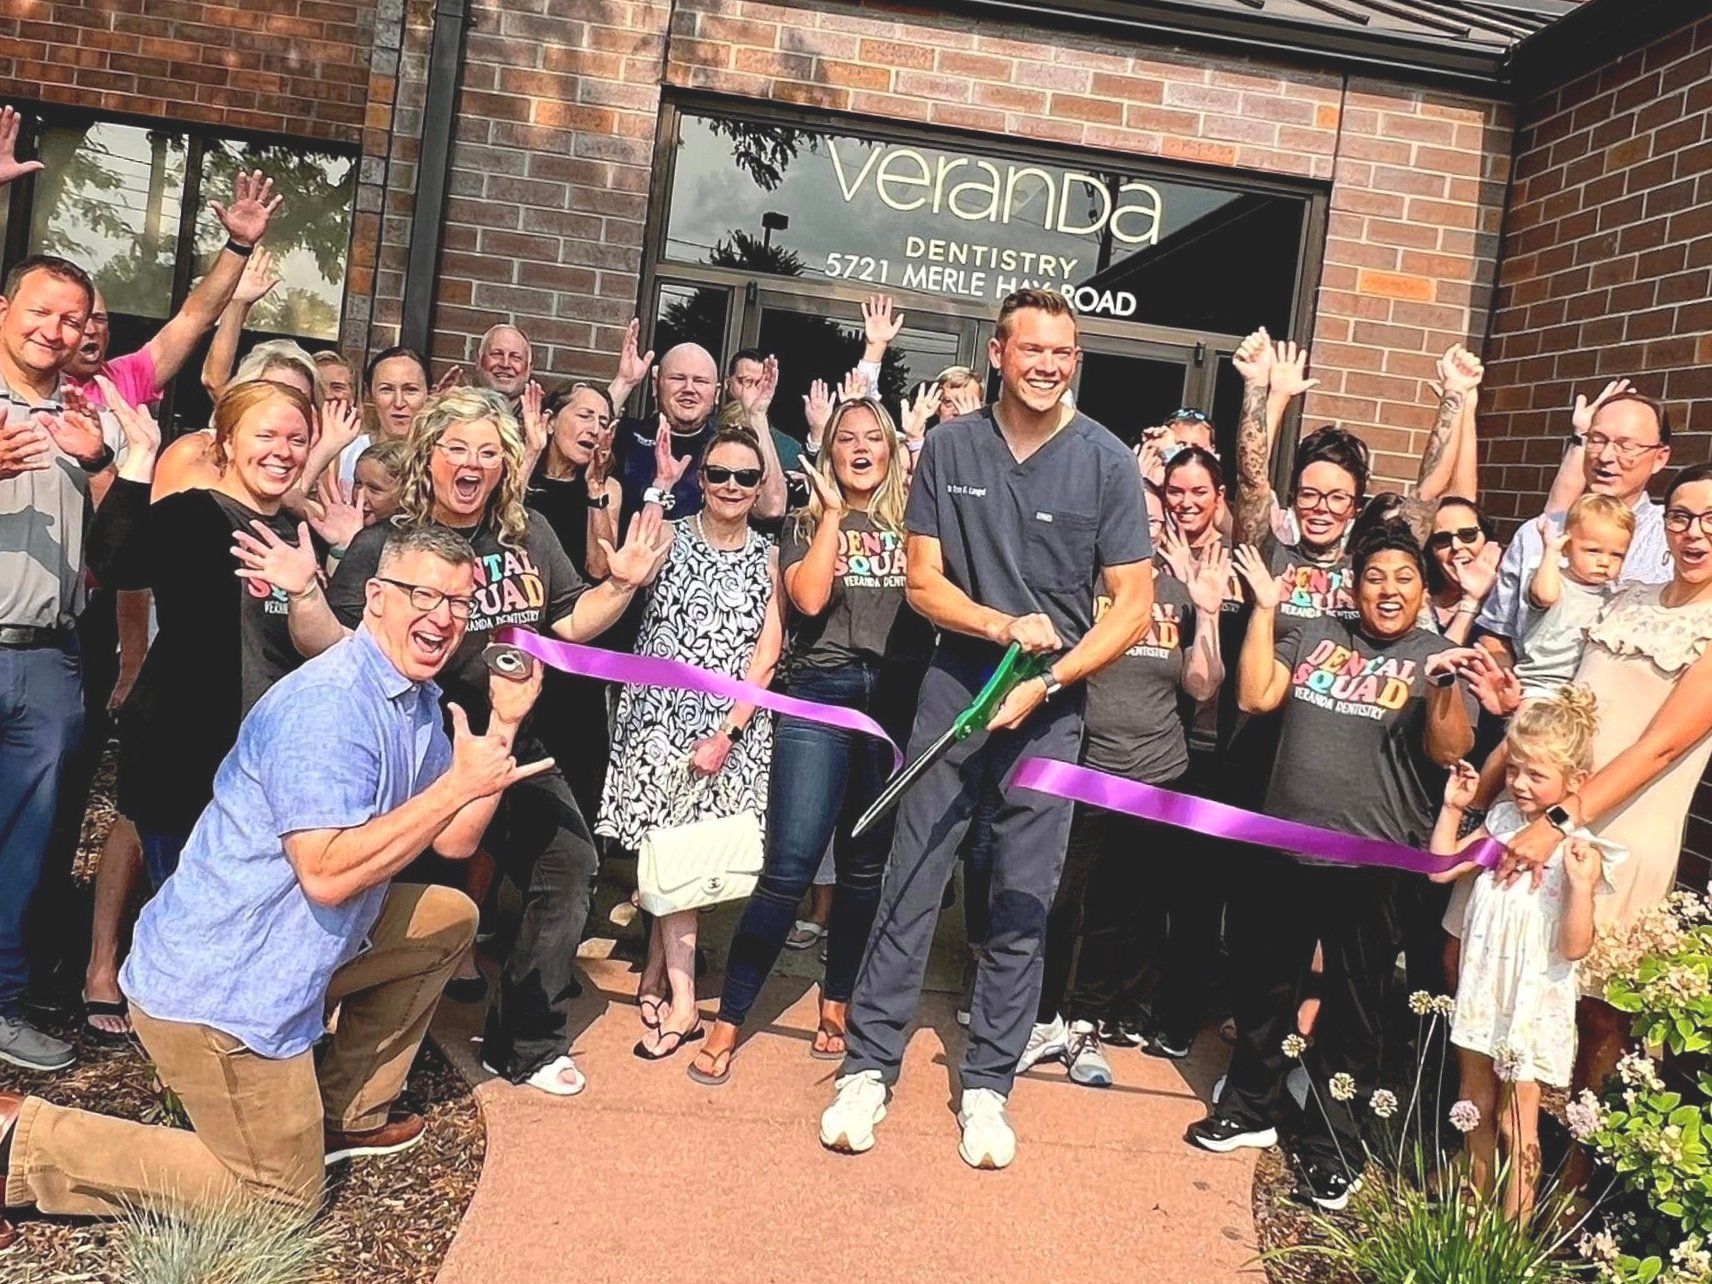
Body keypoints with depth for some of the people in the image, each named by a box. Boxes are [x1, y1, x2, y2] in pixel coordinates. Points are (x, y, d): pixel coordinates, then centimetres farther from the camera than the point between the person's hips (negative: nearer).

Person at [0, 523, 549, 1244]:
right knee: (282, 1201, 4)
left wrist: (503, 726, -3)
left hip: (289, 955, 9)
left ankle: (345, 1114, 24)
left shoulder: (420, 699, 7)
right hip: (216, 989, -9)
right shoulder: (327, 703, -24)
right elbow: (328, 873, -32)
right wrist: (460, 782, -27)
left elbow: (452, 841, 6)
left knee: (451, 918, 17)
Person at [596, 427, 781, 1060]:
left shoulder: (767, 554, 5)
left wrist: (728, 731, -9)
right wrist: (658, 489, -28)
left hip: (735, 721, 1)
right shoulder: (670, 537, 0)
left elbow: (768, 648, 0)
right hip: (663, 712, -1)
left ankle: (658, 969, 20)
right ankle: (682, 1002, 6)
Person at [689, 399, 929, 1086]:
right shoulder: (808, 524, 10)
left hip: (897, 701, 2)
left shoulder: (913, 523, 14)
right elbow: (808, 599, -7)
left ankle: (837, 1002, 25)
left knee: (866, 867, 9)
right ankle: (728, 1019, 0)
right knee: (789, 866, -9)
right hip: (821, 695, -2)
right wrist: (833, 513, -4)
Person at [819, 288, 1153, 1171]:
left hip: (1050, 705, -1)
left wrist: (1048, 679, -14)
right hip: (954, 687, 1)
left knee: (1023, 902, 4)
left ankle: (987, 1087, 17)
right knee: (910, 883, 1)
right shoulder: (949, 448, 2)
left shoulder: (1107, 462, -2)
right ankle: (869, 1069, 12)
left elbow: (1132, 609, -3)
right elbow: (923, 581, 1)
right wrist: (1004, 625, -16)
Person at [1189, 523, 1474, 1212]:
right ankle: (1251, 1109, 35)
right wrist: (1264, 609, -1)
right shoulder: (1313, 635, 9)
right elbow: (1256, 696, 0)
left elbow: (1449, 752, -9)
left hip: (1371, 864, -3)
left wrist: (1442, 688, -25)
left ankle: (1330, 1144, 22)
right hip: (1283, 850, 4)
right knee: (1260, 986, 16)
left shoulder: (1436, 657, 1)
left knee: (1352, 1008, 7)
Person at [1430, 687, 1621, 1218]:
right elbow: (1442, 869, 4)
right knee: (1476, 1106, 19)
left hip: (1533, 1001, -6)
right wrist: (1453, 807, 0)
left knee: (1516, 1122, 4)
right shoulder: (1501, 821, -1)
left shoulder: (1580, 849, -17)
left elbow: (1574, 947, -20)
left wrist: (1581, 884, -35)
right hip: (1482, 989, 6)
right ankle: (1477, 1204, 37)